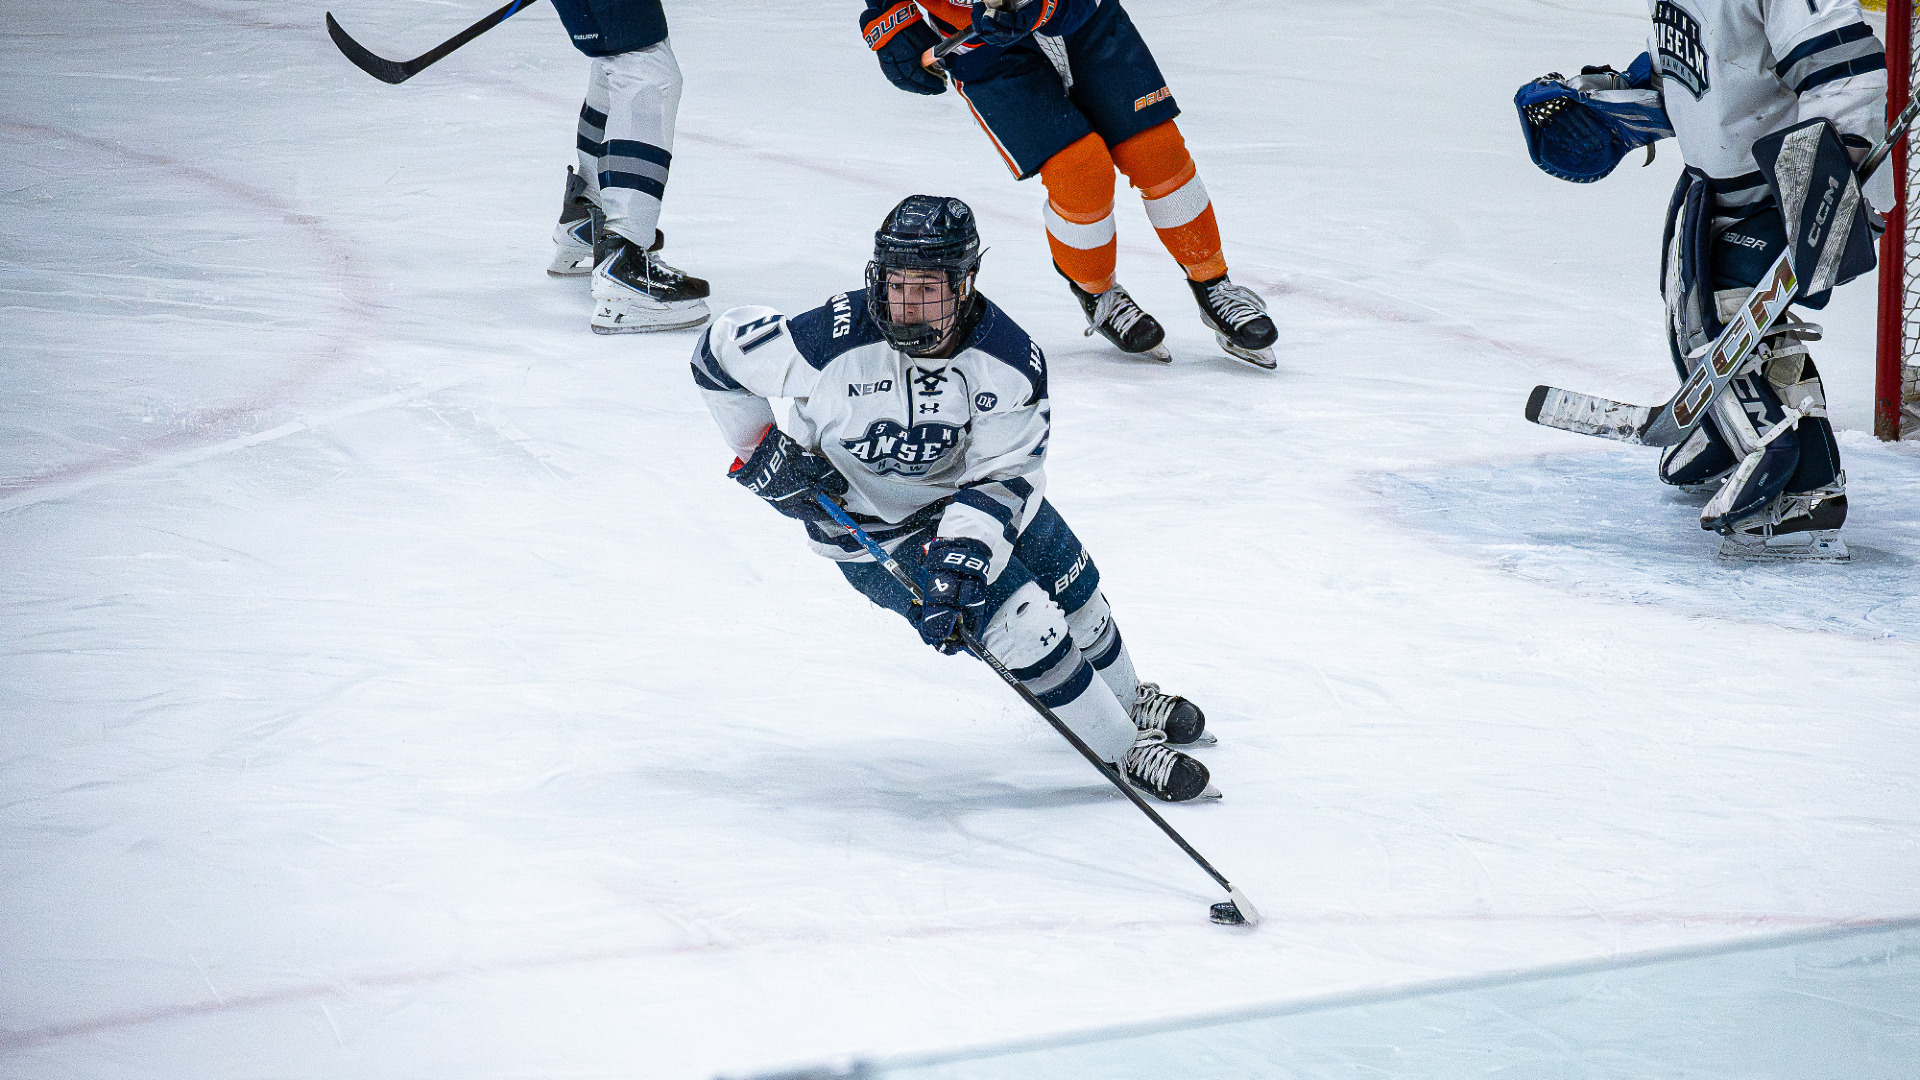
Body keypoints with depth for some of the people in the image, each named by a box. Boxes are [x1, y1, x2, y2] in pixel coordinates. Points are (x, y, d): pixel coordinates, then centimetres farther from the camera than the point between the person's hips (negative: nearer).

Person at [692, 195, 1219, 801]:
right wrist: (761, 454, -15)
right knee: (1025, 625, -15)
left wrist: (964, 554, -38)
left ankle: (1126, 700, 52)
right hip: (871, 527, -4)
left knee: (1074, 595, 20)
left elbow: (1000, 478, -24)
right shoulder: (834, 341, -31)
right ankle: (1127, 753, 3)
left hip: (966, 494, 4)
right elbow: (719, 353, -16)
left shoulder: (1010, 359, -24)